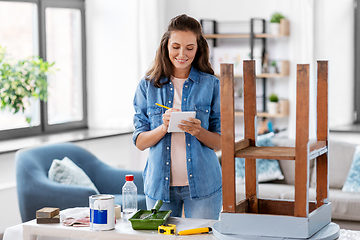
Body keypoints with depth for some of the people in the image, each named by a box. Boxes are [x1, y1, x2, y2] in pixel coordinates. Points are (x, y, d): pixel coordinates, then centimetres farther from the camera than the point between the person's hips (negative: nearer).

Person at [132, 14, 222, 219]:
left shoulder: (211, 85, 1)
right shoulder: (148, 86, 3)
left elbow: (219, 142, 1)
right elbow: (140, 142, 1)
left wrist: (199, 131, -19)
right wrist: (163, 128, -17)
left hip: (201, 185, -1)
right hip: (160, 184, 1)